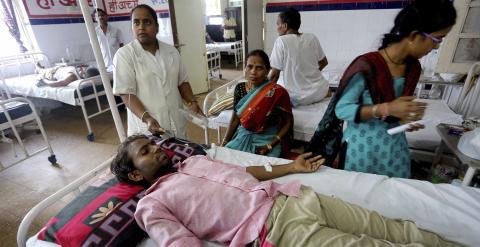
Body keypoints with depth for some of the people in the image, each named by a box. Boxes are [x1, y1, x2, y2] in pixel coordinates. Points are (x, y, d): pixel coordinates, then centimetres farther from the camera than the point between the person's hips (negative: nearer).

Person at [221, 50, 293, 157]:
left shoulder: (278, 92, -16)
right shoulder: (240, 88, -3)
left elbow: (288, 122, -8)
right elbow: (235, 119, 5)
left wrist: (270, 145, -16)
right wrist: (224, 143, -3)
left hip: (267, 139, -4)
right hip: (243, 137, 4)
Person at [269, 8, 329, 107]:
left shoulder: (281, 41, -13)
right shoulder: (312, 37, 1)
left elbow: (274, 74, -14)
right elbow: (324, 62, 14)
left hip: (296, 97, -6)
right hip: (318, 92, 6)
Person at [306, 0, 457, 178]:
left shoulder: (413, 67, 1)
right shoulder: (366, 66, -21)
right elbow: (341, 109, -19)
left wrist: (404, 117, -5)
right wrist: (387, 109, -25)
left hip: (396, 148, 6)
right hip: (362, 148, -6)